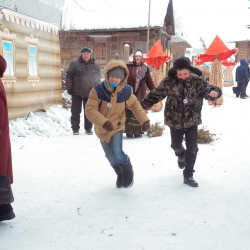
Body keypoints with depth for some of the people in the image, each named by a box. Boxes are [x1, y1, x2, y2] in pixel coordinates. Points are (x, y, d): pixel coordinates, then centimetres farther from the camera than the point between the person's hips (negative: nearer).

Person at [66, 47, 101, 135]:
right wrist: (69, 88, -8)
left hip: (90, 93, 2)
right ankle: (75, 129, 13)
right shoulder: (74, 64, -2)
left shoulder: (95, 66, 7)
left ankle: (88, 128, 19)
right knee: (76, 112, 4)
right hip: (77, 92, -2)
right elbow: (69, 76, -1)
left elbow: (98, 79, 13)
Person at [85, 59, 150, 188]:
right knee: (111, 156, 14)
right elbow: (90, 110, -25)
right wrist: (104, 122, -37)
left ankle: (128, 172, 16)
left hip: (117, 127, -1)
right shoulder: (98, 90, -24)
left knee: (118, 154, -15)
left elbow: (135, 105, 1)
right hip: (102, 129, 1)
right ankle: (121, 175, 41)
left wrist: (144, 120, -5)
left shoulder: (126, 91, -15)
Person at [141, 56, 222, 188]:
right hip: (175, 121, 0)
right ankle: (181, 155, 52)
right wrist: (143, 106, -1)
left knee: (192, 148, 0)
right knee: (176, 145, 15)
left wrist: (215, 92, -39)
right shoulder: (168, 82, -9)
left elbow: (209, 89, -15)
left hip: (192, 121, 0)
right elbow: (155, 95, -1)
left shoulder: (198, 81, -9)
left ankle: (188, 175, 14)